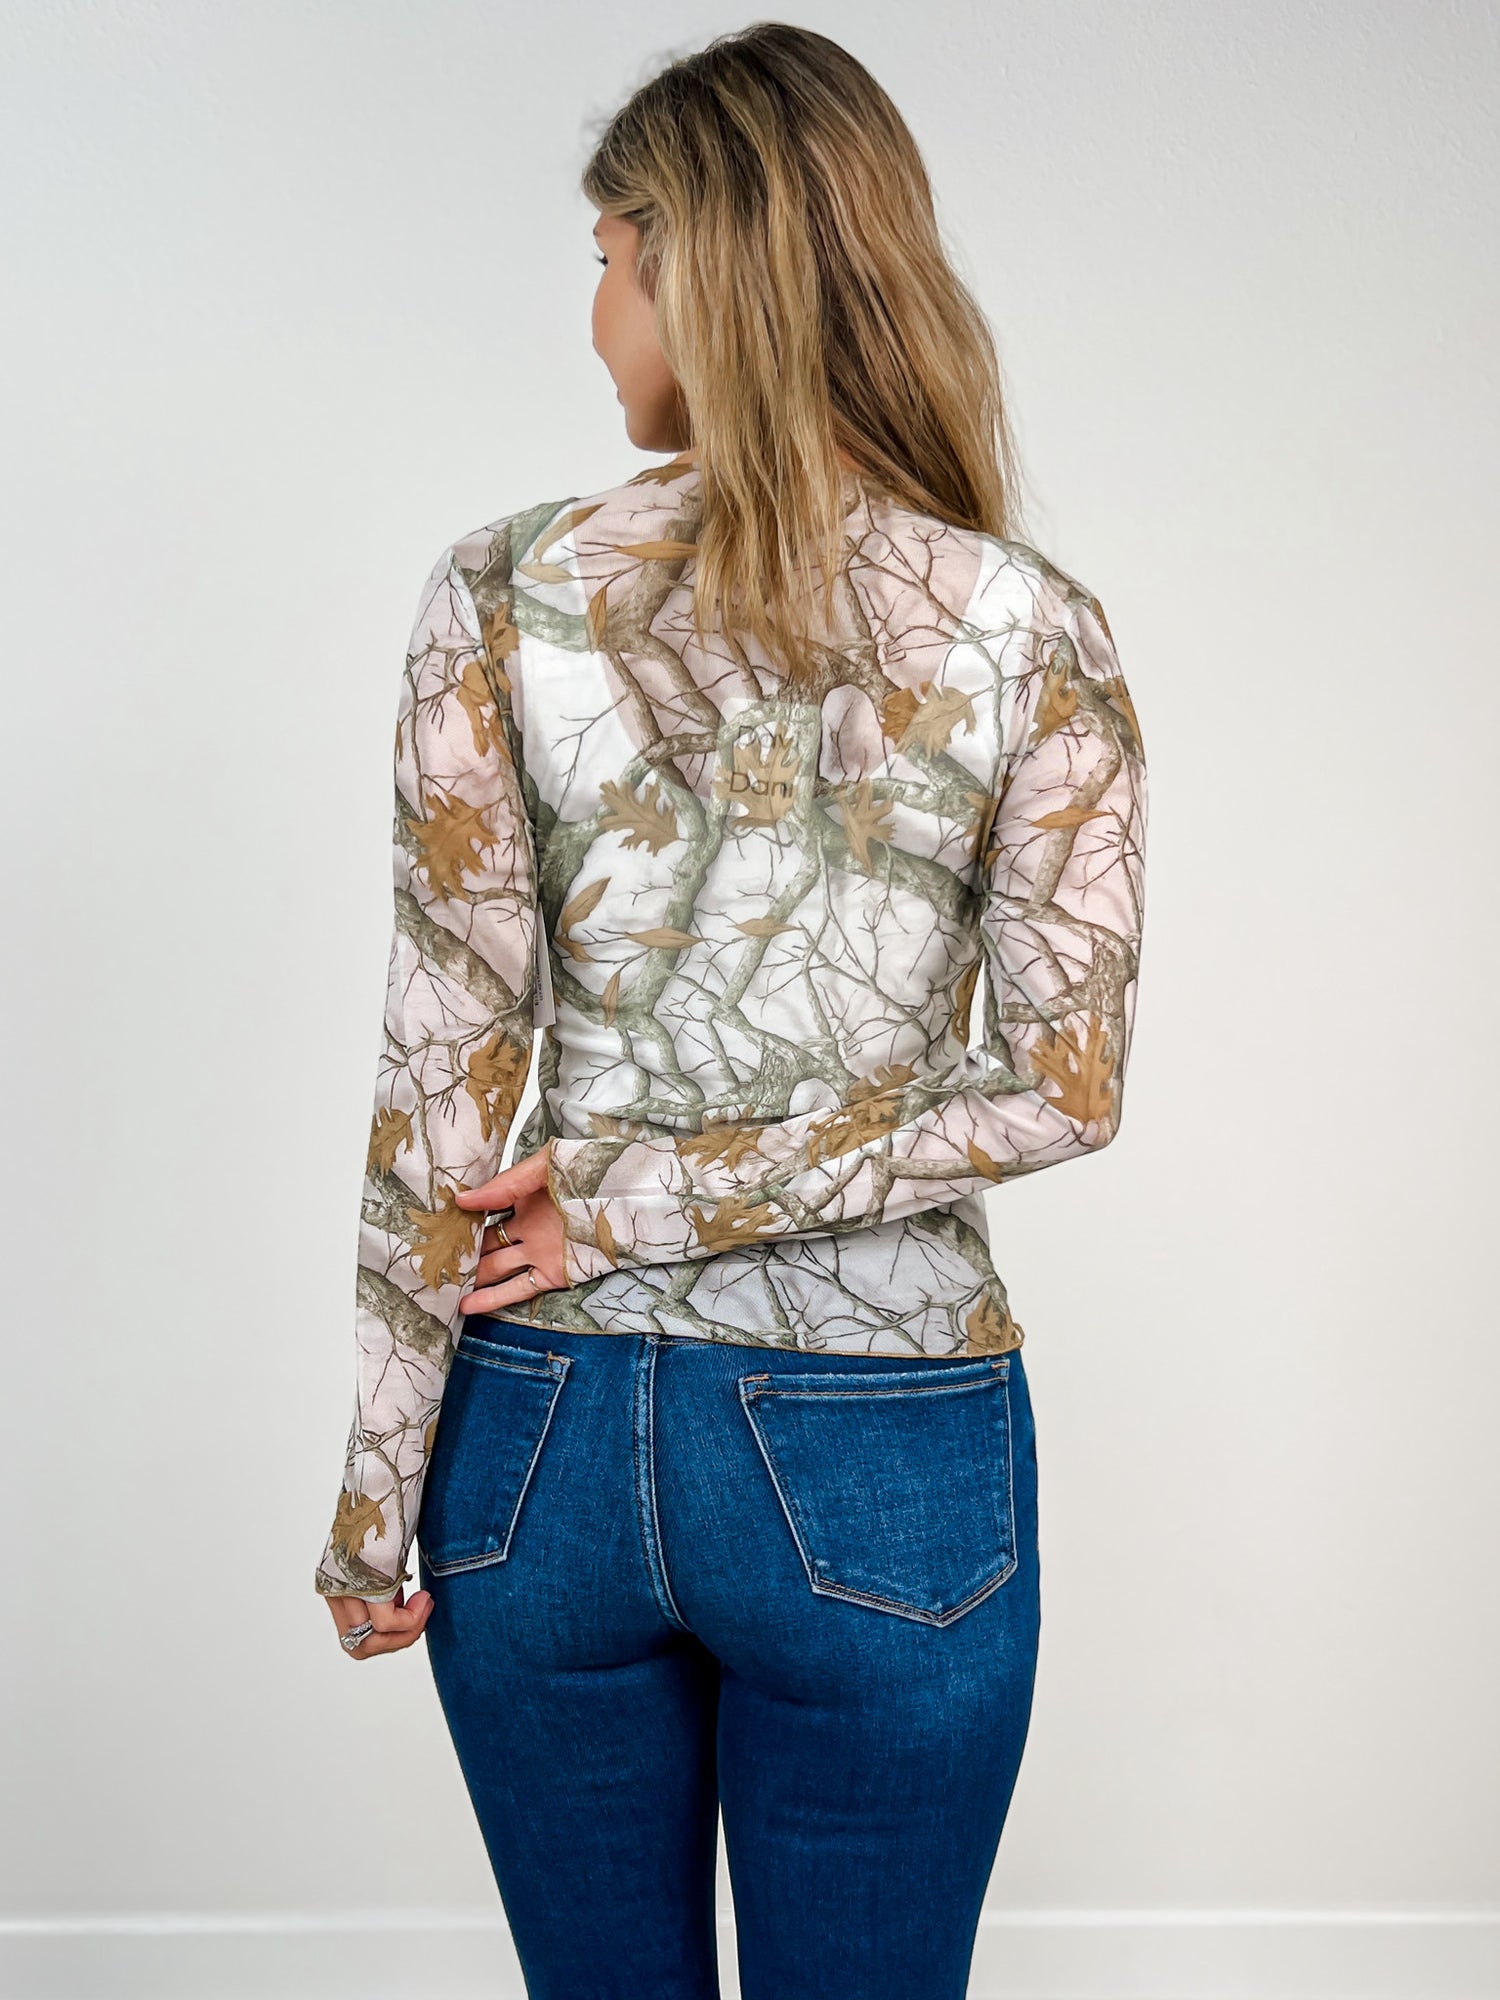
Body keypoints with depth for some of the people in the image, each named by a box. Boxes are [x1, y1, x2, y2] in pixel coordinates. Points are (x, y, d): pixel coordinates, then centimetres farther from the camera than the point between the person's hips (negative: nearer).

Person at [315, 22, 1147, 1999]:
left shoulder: (504, 594, -8)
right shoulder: (1034, 631, -7)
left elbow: (447, 1066, -8)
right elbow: (1061, 1083, -11)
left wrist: (378, 1491, 0)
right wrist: (648, 1211, -7)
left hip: (546, 1428, 1)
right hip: (880, 1461, -1)